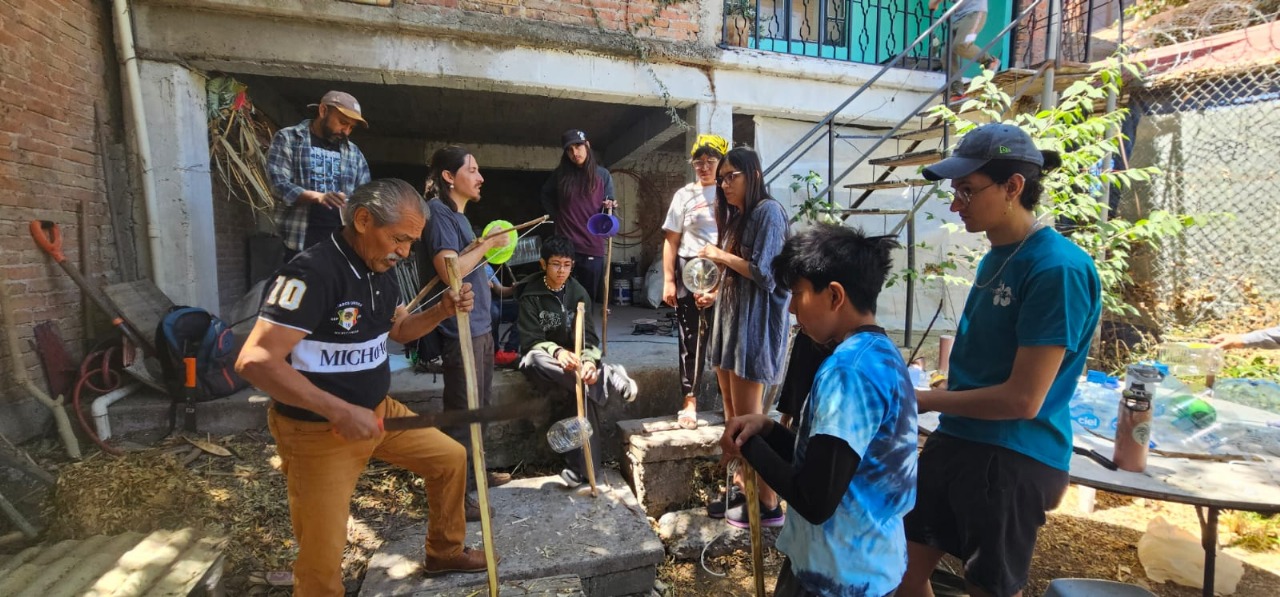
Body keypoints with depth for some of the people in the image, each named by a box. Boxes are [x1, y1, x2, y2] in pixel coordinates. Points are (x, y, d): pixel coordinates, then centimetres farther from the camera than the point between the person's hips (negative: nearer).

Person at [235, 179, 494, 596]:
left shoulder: (381, 271, 1)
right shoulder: (313, 272, -26)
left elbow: (398, 330, 16)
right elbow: (254, 361, -31)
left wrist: (442, 311, -5)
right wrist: (340, 411, -33)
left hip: (377, 411, 8)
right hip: (318, 429, -8)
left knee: (450, 457, 16)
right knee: (322, 562, 0)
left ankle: (445, 552, 37)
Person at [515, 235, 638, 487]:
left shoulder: (578, 293, 3)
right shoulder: (531, 295, -6)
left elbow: (589, 337, -3)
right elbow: (529, 341, -14)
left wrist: (589, 361, -26)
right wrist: (557, 352, -35)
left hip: (573, 359, 2)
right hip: (545, 360, -2)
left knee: (583, 390, -31)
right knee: (532, 360, -38)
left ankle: (581, 467, -25)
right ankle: (607, 377, -32)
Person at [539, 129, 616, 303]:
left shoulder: (602, 174, 3)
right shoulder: (560, 173, 4)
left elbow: (609, 205, 7)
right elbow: (546, 196, 20)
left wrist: (608, 207, -14)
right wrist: (556, 216, 9)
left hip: (593, 245, 0)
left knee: (588, 296, 3)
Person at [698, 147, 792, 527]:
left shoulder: (768, 211, -9)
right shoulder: (736, 217, 19)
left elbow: (765, 274, -17)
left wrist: (720, 256, -11)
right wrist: (715, 296, 11)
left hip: (756, 324, -9)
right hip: (731, 319, 9)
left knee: (748, 416, -5)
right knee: (732, 413, 11)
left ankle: (768, 504, 7)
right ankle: (743, 485, 23)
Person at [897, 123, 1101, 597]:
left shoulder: (1058, 268, -19)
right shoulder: (996, 255, 8)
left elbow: (1022, 399, -21)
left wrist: (925, 399, -11)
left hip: (1012, 459, -8)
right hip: (954, 441, 8)